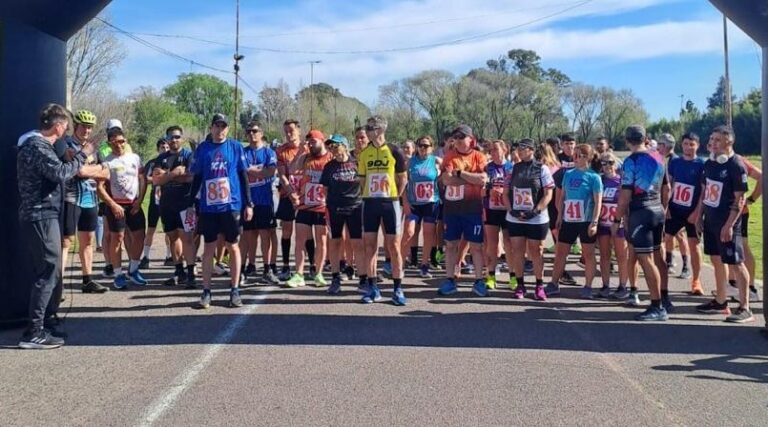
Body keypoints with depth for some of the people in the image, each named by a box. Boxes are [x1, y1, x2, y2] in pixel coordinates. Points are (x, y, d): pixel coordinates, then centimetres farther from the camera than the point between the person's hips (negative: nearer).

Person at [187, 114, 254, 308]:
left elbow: (243, 176, 4)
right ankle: (206, 292, 11)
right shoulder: (202, 148, 6)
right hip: (208, 206, 1)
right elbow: (196, 178, 10)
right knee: (209, 248, 5)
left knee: (233, 247, 6)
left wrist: (248, 204, 1)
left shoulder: (236, 147, 2)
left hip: (231, 205, -1)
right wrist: (190, 204, 8)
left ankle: (235, 291, 15)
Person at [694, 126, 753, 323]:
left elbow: (740, 199, -16)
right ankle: (720, 302, 25)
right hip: (710, 220, 8)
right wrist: (699, 216, 12)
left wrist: (729, 225, -20)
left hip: (727, 223, -8)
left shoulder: (737, 166, -14)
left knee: (735, 263, -4)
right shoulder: (709, 164, 8)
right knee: (716, 260, 14)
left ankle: (745, 308, 2)